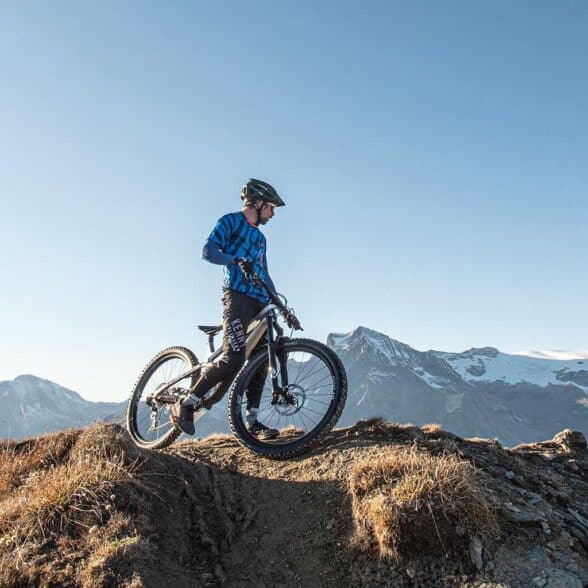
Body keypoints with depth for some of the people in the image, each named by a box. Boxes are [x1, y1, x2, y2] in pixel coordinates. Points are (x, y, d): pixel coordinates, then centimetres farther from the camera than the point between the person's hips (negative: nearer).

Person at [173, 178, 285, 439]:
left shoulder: (260, 237, 29)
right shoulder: (231, 221, 6)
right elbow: (208, 251, -8)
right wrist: (237, 260, -24)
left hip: (260, 301, 8)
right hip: (237, 295, -8)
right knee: (234, 357, -20)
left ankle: (252, 421, 2)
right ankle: (186, 404, -8)